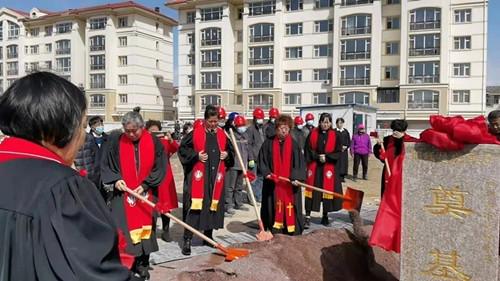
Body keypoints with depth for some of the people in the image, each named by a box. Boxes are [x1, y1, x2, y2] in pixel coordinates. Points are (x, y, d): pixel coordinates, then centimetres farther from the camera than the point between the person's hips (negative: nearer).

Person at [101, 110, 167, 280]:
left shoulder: (154, 142, -4)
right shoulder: (115, 142, -4)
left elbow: (160, 167, -2)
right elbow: (105, 166, 4)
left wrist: (145, 185, -10)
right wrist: (115, 180, -13)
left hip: (146, 193, 1)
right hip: (123, 193, 0)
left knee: (145, 227, 8)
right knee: (122, 229, -2)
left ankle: (142, 264, 21)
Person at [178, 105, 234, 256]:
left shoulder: (222, 134, 8)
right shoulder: (196, 133, -5)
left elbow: (229, 149, 23)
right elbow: (182, 148, -1)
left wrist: (227, 154, 2)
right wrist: (196, 155, -13)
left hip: (216, 177, 5)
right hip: (198, 176, -5)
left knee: (213, 205, 12)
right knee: (194, 207, -6)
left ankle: (208, 236, 29)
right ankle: (187, 240, 1)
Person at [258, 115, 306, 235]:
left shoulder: (294, 144, 0)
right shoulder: (268, 143, 2)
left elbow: (300, 163, -3)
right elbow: (262, 160, 5)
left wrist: (296, 177, -16)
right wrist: (266, 173, -10)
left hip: (289, 184, -1)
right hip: (273, 183, 1)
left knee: (290, 207, -2)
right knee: (274, 207, 8)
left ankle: (291, 232, 6)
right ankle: (275, 230, 20)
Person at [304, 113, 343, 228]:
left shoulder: (335, 136, 1)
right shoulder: (313, 133, 2)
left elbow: (338, 153, 0)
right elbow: (308, 149, 2)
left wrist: (326, 157, -13)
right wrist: (317, 157, -12)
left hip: (329, 168, 0)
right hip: (314, 166, 0)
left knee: (327, 191, 4)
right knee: (311, 191, -4)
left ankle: (325, 216, 19)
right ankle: (308, 216, 1)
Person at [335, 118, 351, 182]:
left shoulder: (346, 131, 10)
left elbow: (349, 141, 11)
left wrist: (346, 146, -6)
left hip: (344, 150, 4)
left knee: (344, 162, 4)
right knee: (337, 163, -7)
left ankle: (342, 176, 11)